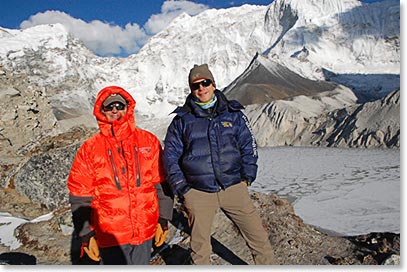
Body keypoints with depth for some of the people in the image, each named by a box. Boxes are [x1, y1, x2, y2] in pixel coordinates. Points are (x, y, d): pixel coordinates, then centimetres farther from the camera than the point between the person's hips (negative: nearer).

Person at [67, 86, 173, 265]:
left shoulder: (148, 141, -1)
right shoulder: (90, 149, -4)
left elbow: (161, 183, 3)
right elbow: (79, 197, -1)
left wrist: (163, 219, 3)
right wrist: (86, 234, -1)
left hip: (145, 231, 2)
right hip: (110, 236, -2)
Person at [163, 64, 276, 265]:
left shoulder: (233, 114, 6)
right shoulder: (182, 120, 4)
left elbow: (248, 145, 12)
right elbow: (171, 155, 7)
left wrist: (247, 177, 5)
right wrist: (181, 188, 0)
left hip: (233, 187, 1)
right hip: (198, 193, 0)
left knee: (258, 236, 4)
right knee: (199, 244, 12)